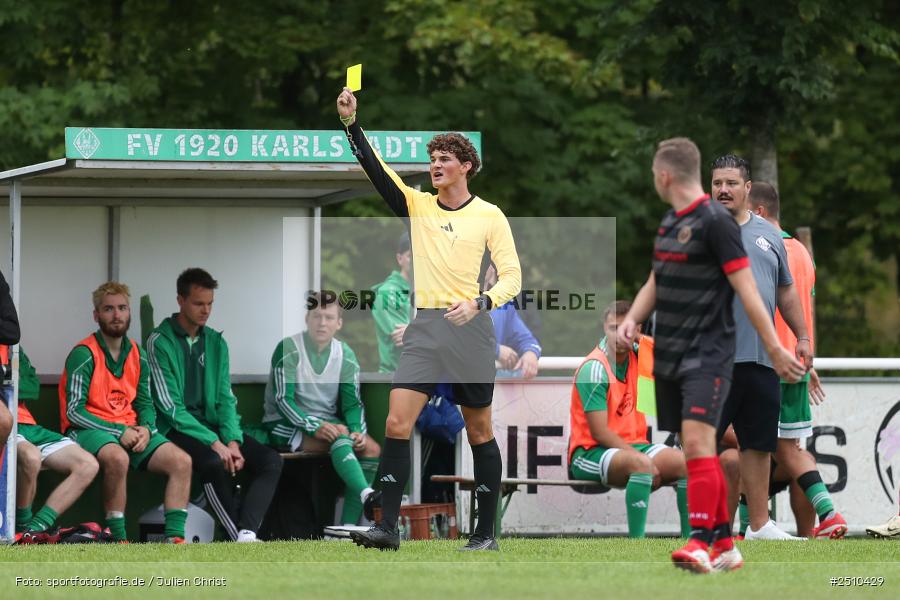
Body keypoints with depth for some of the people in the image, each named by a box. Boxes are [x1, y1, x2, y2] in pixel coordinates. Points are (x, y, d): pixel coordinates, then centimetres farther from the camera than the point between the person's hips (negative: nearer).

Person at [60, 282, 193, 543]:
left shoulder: (137, 355, 13)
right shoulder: (84, 355, -8)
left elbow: (145, 403, 18)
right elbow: (74, 411, -13)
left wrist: (145, 429, -6)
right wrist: (119, 433, -19)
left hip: (130, 430, 7)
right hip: (89, 430, -7)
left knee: (181, 461, -14)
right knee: (117, 458, -40)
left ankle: (175, 538, -17)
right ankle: (118, 539, -30)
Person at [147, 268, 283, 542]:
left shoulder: (216, 342, 12)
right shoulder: (160, 342, -7)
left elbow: (226, 399, 9)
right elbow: (170, 406, -13)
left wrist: (232, 441, -11)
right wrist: (214, 443, -21)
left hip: (213, 424, 6)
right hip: (177, 429, -6)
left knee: (270, 460, -18)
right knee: (214, 463, -36)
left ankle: (246, 533, -35)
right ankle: (243, 540, -27)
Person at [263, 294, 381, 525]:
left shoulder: (346, 356, 6)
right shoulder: (288, 350, -10)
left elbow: (352, 403, 5)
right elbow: (283, 400, -16)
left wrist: (357, 431, -17)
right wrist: (315, 427, -29)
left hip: (326, 422, 6)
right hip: (285, 426, -6)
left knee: (372, 449, -19)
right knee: (340, 435, -34)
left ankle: (348, 526, -22)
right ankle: (367, 496, -56)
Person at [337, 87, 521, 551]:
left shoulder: (489, 215, 1)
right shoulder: (416, 205, 9)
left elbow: (511, 276, 0)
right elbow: (375, 168, -1)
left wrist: (479, 303, -18)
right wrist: (351, 123, -14)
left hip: (470, 330, -3)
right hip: (425, 328, 3)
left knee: (479, 430, 4)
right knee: (397, 423, -9)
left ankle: (485, 532, 11)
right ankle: (387, 526, -9)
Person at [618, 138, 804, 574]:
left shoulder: (714, 221, -12)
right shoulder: (669, 223, 13)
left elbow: (746, 288, -13)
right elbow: (656, 283, 23)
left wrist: (775, 349, -13)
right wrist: (632, 319, 3)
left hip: (707, 355, -8)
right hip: (669, 357, 8)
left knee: (697, 442, -20)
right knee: (696, 452, 9)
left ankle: (701, 542, -25)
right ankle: (725, 545, 15)